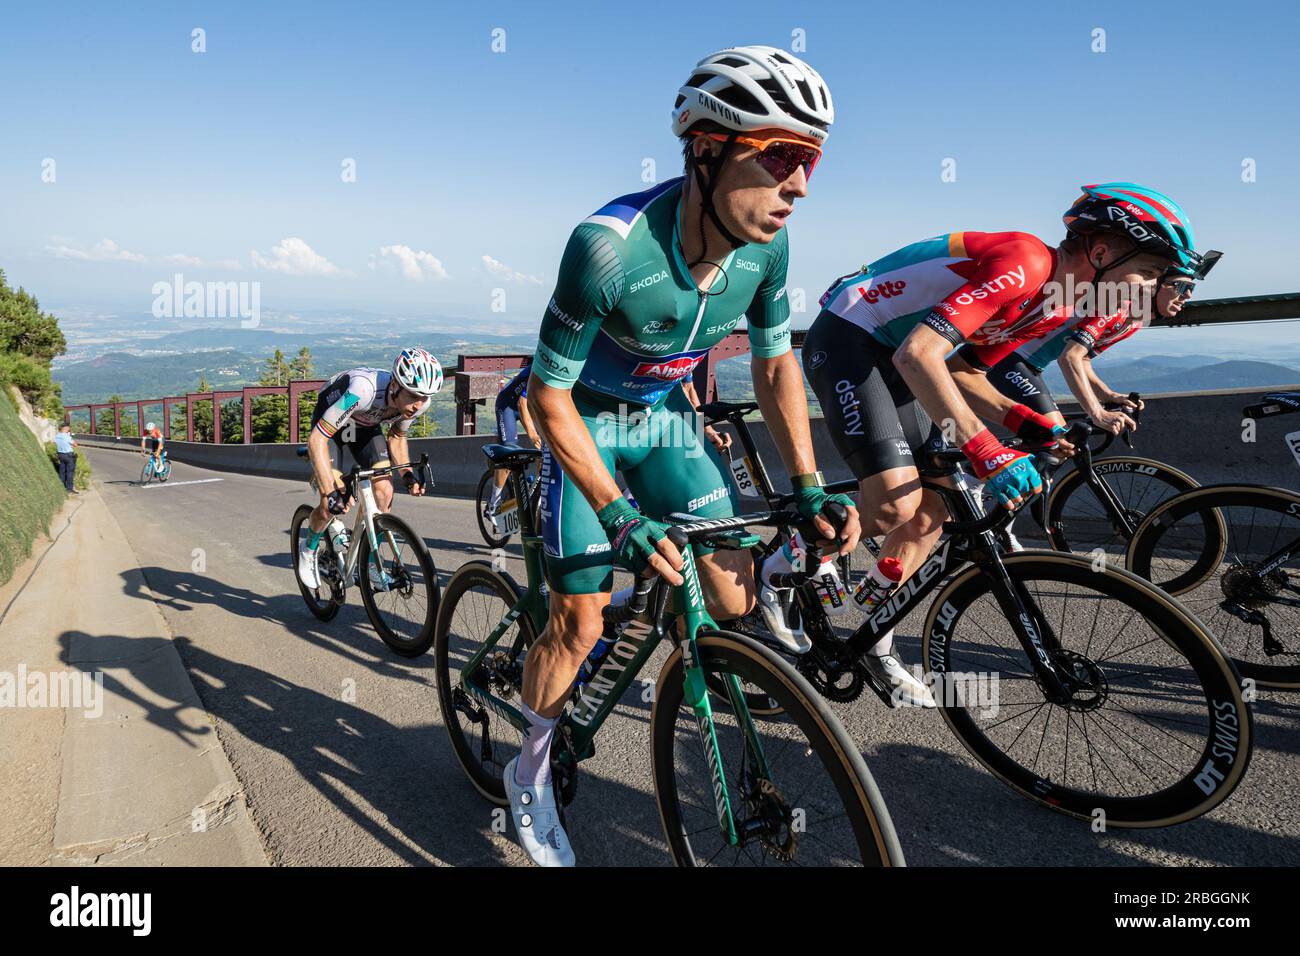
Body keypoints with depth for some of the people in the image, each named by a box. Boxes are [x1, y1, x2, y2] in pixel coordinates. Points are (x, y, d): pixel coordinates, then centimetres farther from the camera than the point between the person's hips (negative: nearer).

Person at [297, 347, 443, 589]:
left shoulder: (421, 402, -26)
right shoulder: (364, 390, -44)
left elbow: (397, 435, -2)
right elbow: (316, 439, -40)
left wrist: (407, 473, -16)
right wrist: (330, 492, -46)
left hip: (366, 424, 5)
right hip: (329, 419, -4)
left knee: (384, 493, -12)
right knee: (334, 504, -15)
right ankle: (309, 550, 17)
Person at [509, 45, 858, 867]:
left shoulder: (764, 242, -17)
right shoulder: (611, 244, -34)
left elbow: (775, 362, -2)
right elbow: (550, 395, -26)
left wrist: (809, 486, -9)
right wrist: (620, 516, -31)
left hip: (665, 415, 5)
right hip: (585, 422, -4)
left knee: (737, 599, -4)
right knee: (582, 622, -4)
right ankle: (531, 773, 23)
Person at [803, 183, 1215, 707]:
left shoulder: (1056, 303, 6)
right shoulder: (1024, 264, -24)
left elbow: (960, 372, 11)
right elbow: (918, 355, -35)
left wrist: (1028, 422, -4)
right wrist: (985, 450, -39)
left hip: (891, 354, 10)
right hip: (845, 335, -10)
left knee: (931, 512, 6)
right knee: (895, 506, -24)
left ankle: (875, 642, 20)